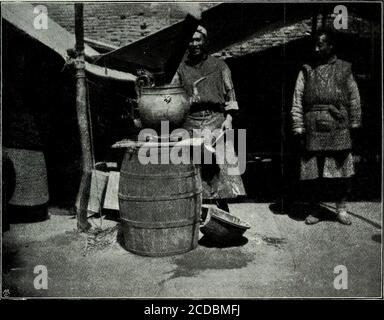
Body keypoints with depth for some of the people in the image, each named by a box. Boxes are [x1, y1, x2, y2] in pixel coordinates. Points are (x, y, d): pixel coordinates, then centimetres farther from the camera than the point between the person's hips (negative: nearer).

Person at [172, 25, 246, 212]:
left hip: (216, 120, -1)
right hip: (191, 122, 1)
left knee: (221, 165, -7)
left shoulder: (219, 65, 13)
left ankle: (223, 212, 4)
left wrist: (228, 118, -2)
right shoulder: (181, 67, 15)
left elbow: (230, 93, 10)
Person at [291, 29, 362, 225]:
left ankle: (341, 208, 21)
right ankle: (315, 210, 19)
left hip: (339, 130, 0)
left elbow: (354, 99, 11)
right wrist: (298, 128, -3)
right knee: (313, 172, 4)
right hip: (313, 130, 0)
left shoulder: (344, 69, 10)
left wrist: (354, 124, 6)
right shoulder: (307, 71, 8)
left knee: (340, 171, 4)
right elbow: (297, 101, 3)